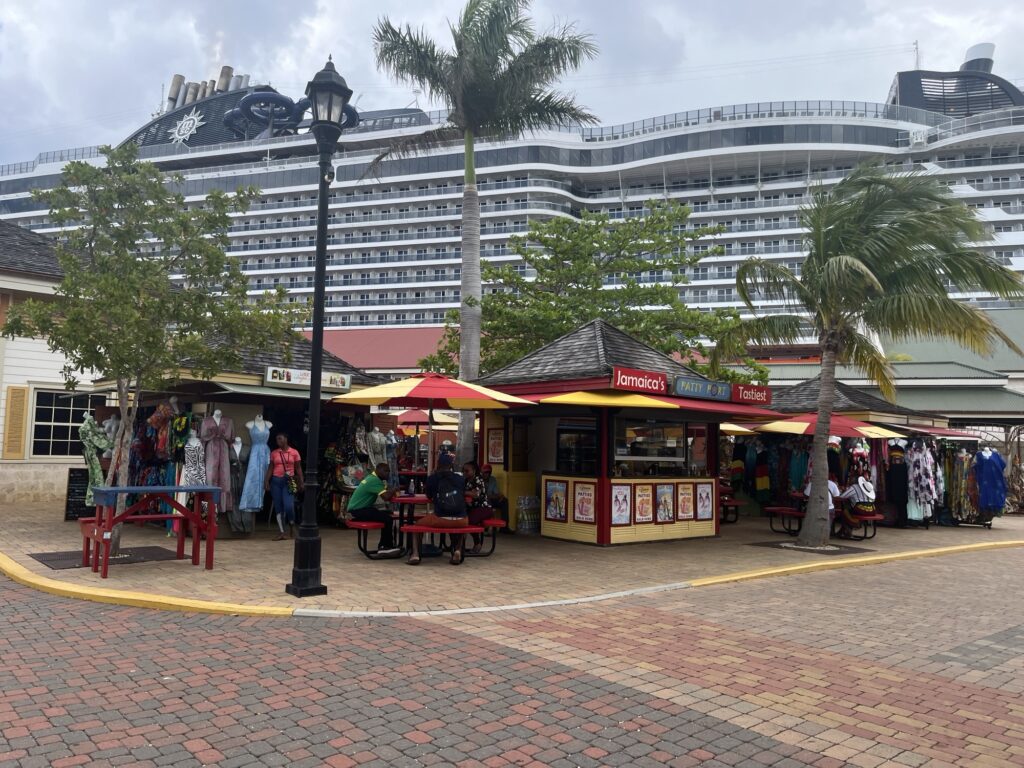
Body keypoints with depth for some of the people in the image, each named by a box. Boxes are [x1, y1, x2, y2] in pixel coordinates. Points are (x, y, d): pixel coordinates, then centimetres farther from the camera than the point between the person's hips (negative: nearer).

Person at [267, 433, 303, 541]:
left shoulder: (294, 452, 2)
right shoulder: (274, 453, 7)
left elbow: (298, 468, 4)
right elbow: (271, 468, 8)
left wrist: (302, 482, -1)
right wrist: (267, 481, 0)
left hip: (289, 481, -3)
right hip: (276, 481, 3)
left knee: (288, 506, -13)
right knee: (278, 507, 2)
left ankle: (292, 527, 14)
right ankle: (282, 532, 8)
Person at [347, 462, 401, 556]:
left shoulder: (372, 478, 13)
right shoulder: (375, 480, -19)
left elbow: (385, 493, 16)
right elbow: (386, 497, -27)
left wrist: (392, 491, -4)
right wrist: (394, 490, -9)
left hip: (357, 508, 11)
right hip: (358, 511, -11)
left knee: (387, 513, 9)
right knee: (387, 518, -17)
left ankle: (382, 547, 10)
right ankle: (388, 547, 0)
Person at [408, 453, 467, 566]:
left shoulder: (432, 478, 5)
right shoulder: (460, 479, 11)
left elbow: (429, 496, 22)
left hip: (440, 519, -2)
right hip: (460, 520, 2)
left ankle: (415, 554, 10)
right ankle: (457, 550, 19)